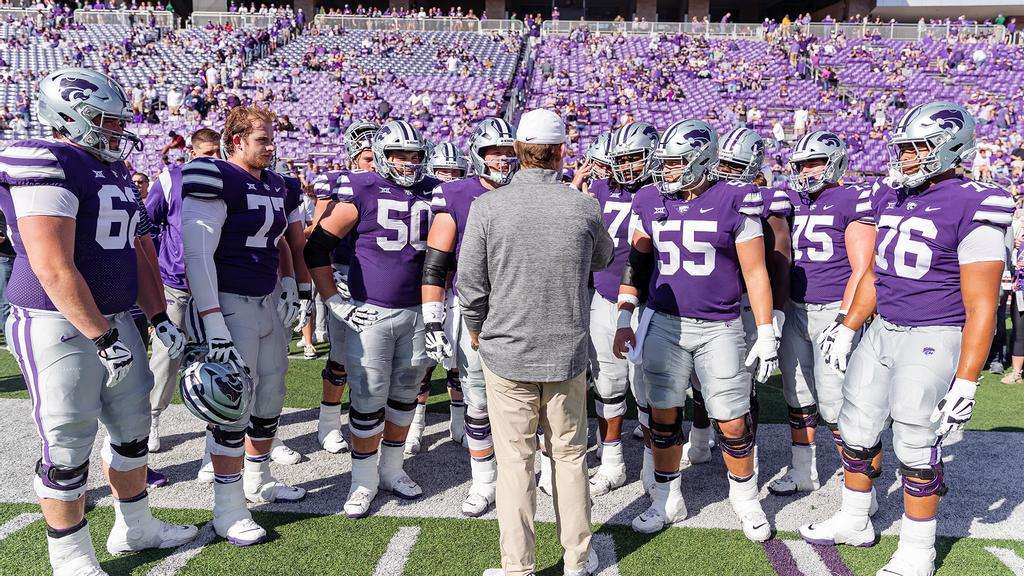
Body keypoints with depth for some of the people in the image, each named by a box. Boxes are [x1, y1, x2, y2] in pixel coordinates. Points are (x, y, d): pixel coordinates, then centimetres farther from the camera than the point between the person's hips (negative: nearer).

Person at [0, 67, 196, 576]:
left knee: (133, 428, 17)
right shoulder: (47, 165, -16)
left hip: (115, 321, 9)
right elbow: (54, 268, -22)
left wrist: (159, 318, 12)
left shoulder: (115, 172, 13)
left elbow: (134, 254, 17)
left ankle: (135, 527, 35)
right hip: (59, 328, -9)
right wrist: (102, 337, -20)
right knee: (68, 447, 3)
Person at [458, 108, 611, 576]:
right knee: (569, 455, 16)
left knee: (515, 462, 9)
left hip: (506, 352, -1)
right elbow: (602, 260, 13)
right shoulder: (585, 209, -7)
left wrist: (476, 329, 12)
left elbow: (470, 284, -7)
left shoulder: (488, 207, -12)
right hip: (568, 353, 2)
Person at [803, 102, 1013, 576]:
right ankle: (854, 522, 35)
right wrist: (848, 329, 13)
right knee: (857, 432, 15)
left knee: (917, 449, 2)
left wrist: (966, 381, -17)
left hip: (933, 338, -7)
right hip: (882, 331, 7)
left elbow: (980, 306, -15)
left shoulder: (972, 209, -15)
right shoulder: (890, 198, 7)